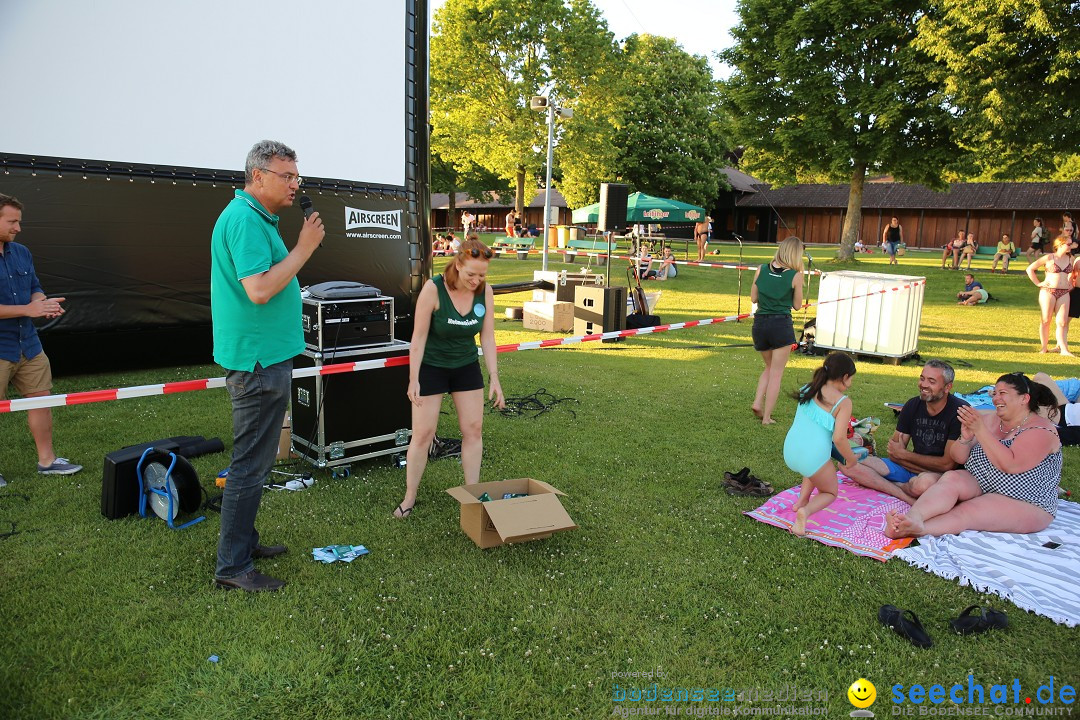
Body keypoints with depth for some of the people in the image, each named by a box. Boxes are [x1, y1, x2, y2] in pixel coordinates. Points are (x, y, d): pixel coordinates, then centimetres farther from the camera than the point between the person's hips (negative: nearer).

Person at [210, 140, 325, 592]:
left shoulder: (252, 216, 16)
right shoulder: (246, 219, -17)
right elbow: (259, 290, -27)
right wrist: (303, 250, -20)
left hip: (262, 357, 11)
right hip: (258, 360, -11)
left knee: (255, 459, 19)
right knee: (251, 464, -3)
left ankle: (243, 541, 33)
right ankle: (232, 565, 8)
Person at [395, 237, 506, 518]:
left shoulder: (485, 291, -11)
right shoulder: (433, 289, -23)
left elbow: (487, 336, -5)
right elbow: (419, 337, -18)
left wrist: (494, 378, -7)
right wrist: (414, 379, -16)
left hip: (467, 367, 4)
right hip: (431, 367, -4)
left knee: (473, 429, 3)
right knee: (423, 434, -1)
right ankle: (409, 498, 13)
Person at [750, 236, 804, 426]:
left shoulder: (761, 270, 1)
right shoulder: (795, 276, -8)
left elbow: (753, 298, 8)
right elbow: (797, 305, 2)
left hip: (760, 324, 4)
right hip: (781, 325, -4)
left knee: (770, 368, 25)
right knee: (776, 373, 6)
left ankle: (757, 403, 11)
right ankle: (766, 417, 8)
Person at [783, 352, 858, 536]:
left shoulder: (808, 390, 9)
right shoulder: (843, 402, -8)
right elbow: (839, 438, -14)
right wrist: (851, 460, 3)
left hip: (790, 452, 6)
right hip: (812, 457, -6)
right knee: (830, 493, 21)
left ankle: (801, 500, 23)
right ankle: (806, 510, -8)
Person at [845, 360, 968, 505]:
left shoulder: (959, 411, -15)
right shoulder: (913, 405, 2)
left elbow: (948, 464, -16)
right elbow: (894, 454, 1)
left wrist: (903, 454, -6)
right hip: (909, 468, 6)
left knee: (924, 483, -44)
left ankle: (897, 485, -10)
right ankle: (908, 496, -23)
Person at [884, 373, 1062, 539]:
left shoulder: (1041, 430, -8)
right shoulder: (990, 420, 10)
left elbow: (1010, 465, -24)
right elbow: (958, 457, 5)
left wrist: (980, 430, -25)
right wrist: (965, 437, -16)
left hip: (1024, 505, -5)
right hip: (979, 485, 5)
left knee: (966, 512, -31)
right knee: (951, 478, -27)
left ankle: (914, 529, -54)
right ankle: (912, 518, -53)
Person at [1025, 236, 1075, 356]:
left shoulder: (1070, 259, 9)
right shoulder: (1049, 258, -5)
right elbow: (1030, 269, -3)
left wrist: (1070, 284, 13)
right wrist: (1038, 283, -6)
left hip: (1064, 293, 4)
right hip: (1048, 291, -4)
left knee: (1062, 322, -1)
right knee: (1046, 320, 3)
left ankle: (1063, 348, -1)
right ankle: (1044, 347, 11)